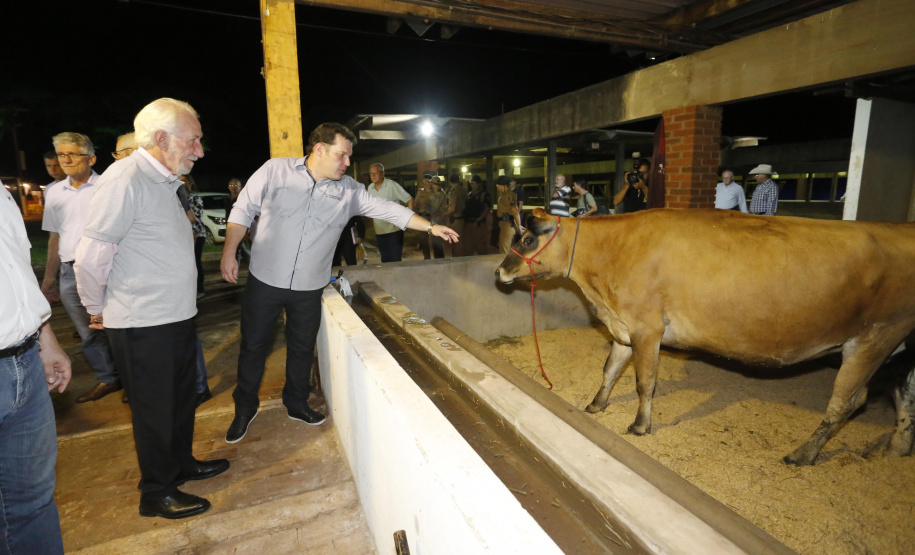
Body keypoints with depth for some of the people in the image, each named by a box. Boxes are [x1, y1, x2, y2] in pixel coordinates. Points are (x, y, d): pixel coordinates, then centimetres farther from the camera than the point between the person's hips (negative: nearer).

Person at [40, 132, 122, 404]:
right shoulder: (55, 192, 13)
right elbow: (55, 237, 18)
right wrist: (49, 278, 18)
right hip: (70, 274, 5)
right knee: (89, 333, 11)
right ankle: (107, 379, 25)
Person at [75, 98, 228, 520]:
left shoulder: (163, 180, 11)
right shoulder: (125, 179, -19)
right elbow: (91, 257, -18)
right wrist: (98, 309, -6)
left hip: (176, 316, 8)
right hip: (142, 326, -8)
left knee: (181, 399, 21)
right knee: (155, 410, 7)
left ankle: (181, 464, 41)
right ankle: (157, 493, 27)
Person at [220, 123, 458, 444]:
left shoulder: (349, 190, -1)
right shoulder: (275, 170, -6)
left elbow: (388, 210, -2)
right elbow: (243, 211, -1)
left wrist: (431, 227, -7)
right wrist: (229, 253, -4)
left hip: (309, 288, 2)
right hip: (265, 281, -2)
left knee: (302, 348, 14)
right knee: (254, 346, 10)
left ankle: (296, 404, 37)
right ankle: (245, 408, 32)